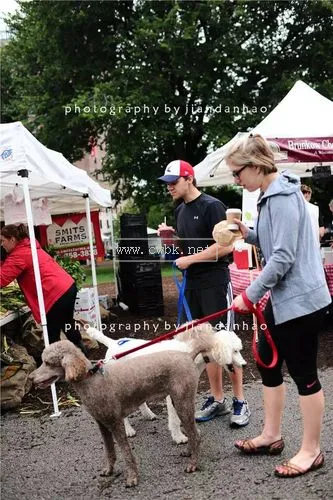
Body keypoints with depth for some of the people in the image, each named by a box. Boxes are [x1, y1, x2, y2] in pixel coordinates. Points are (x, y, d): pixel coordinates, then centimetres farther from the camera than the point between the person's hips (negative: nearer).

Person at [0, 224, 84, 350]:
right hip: (69, 286, 10)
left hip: (56, 295, -10)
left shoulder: (18, 256, -12)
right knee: (67, 326, 27)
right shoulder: (29, 246, 16)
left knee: (52, 336, 3)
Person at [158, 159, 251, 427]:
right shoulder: (180, 210, 13)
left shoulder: (211, 206, -11)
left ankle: (240, 402, 7)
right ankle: (218, 399, 20)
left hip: (214, 282, -7)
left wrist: (190, 259, -16)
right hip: (192, 284, 8)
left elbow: (225, 246, -18)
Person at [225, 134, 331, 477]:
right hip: (282, 297, 10)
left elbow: (283, 258, -24)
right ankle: (271, 436, 31)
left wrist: (249, 296, -20)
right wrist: (247, 233, 2)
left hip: (300, 298, -10)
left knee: (303, 372, 1)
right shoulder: (270, 195, 12)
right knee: (267, 363, 16)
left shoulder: (283, 196, -19)